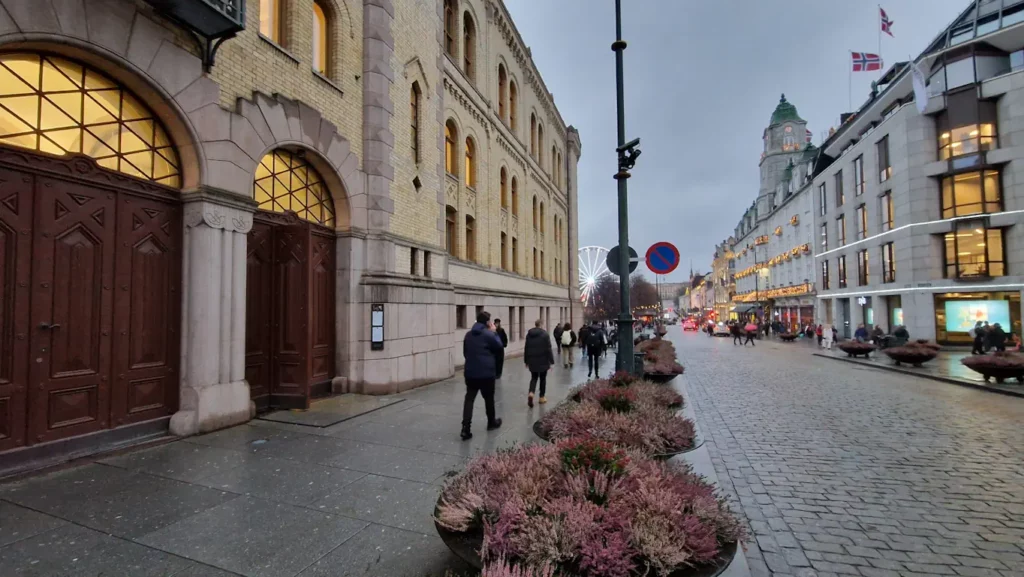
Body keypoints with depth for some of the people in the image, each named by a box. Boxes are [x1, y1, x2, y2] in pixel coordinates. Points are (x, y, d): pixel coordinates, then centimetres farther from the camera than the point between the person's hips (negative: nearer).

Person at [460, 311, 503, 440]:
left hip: (470, 371, 4)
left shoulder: (468, 335, 8)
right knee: (489, 398, 14)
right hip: (486, 372, -4)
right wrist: (494, 333, 4)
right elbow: (500, 349, 0)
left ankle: (465, 428, -10)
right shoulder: (488, 334, -12)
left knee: (469, 399, 1)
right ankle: (491, 422, 32)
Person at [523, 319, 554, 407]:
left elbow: (526, 348, 8)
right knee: (542, 378, 12)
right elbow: (548, 349, -12)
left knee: (534, 378, 12)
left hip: (532, 360, 3)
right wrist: (551, 361, -6)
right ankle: (542, 397, 20)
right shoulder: (545, 334, -10)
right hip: (543, 361, -3)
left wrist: (526, 360, 16)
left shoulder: (529, 334, 3)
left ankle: (531, 393, -12)